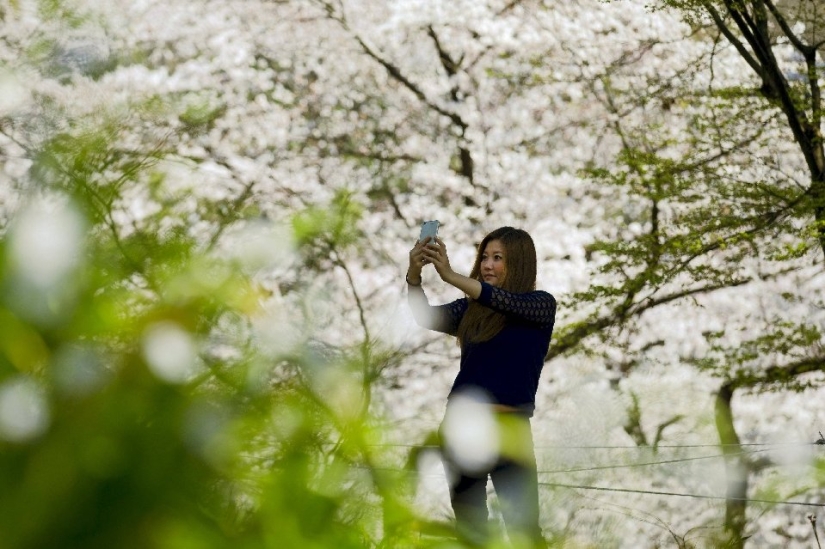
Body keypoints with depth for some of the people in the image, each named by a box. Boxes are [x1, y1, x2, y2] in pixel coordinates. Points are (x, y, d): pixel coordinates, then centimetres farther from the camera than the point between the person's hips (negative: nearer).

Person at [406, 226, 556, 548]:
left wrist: (451, 276, -32)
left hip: (509, 428, -5)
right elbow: (427, 317, -4)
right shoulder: (470, 309, 10)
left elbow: (505, 301, -21)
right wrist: (414, 276, -23)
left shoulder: (541, 305, -2)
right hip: (461, 426, 5)